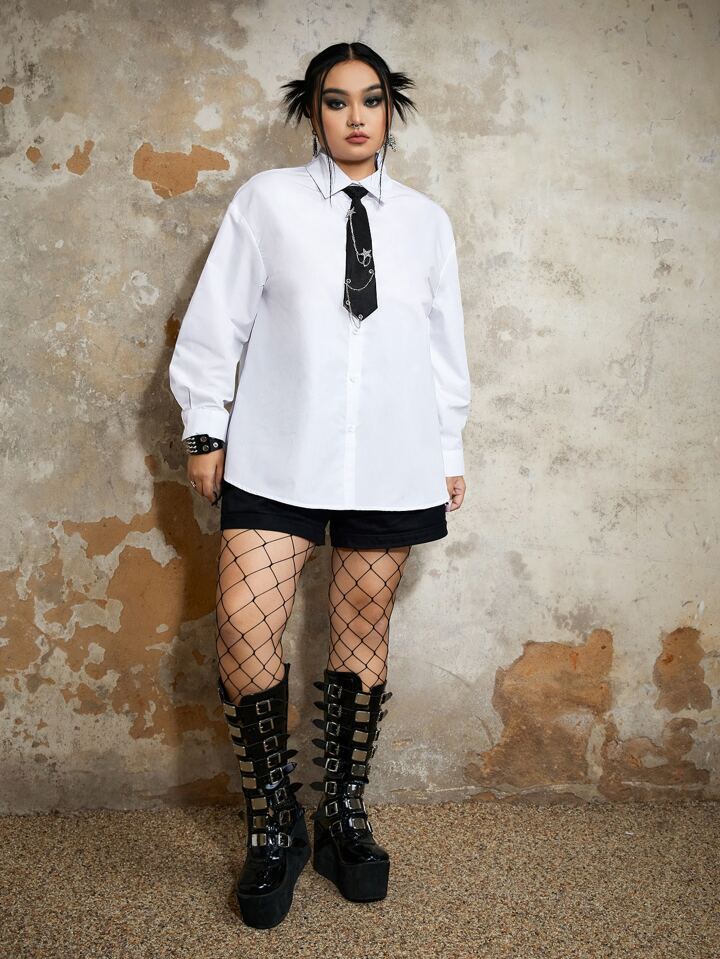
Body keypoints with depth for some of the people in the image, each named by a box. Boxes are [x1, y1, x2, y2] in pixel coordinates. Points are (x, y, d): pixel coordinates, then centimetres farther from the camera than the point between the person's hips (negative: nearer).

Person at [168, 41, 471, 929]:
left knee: (363, 629, 6)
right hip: (280, 453, -1)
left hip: (391, 458, 2)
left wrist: (450, 449, 14)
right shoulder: (267, 199, 8)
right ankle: (275, 828, 10)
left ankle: (344, 817, 24)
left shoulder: (425, 219, 14)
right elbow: (218, 318, 6)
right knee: (244, 626, -11)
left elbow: (445, 340, 16)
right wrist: (205, 427, 2)